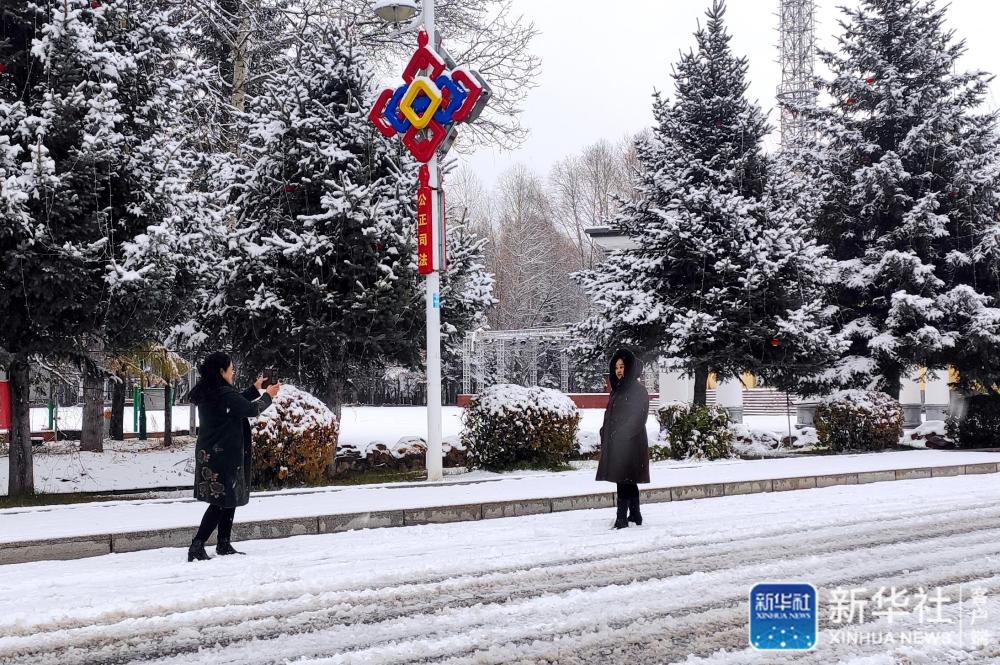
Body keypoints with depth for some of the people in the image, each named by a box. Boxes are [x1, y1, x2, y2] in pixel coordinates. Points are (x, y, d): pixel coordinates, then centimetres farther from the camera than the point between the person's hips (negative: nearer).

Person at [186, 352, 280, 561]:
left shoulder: (206, 393, 10)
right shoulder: (224, 393, -18)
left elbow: (238, 403, 23)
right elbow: (251, 409, -9)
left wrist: (255, 388, 28)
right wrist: (267, 396, 8)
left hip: (208, 455, 10)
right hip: (223, 455, -10)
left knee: (229, 499, 16)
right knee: (222, 501, -6)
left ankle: (224, 544, 21)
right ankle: (197, 547, -9)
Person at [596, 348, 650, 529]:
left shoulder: (637, 390, -9)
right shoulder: (617, 390, 15)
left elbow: (638, 418, -15)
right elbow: (610, 415, 18)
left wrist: (621, 435, -19)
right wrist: (605, 433, 8)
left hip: (629, 443, -8)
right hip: (614, 443, 8)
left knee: (624, 480, -9)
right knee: (629, 481, 14)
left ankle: (622, 517, -8)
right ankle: (635, 515, 23)